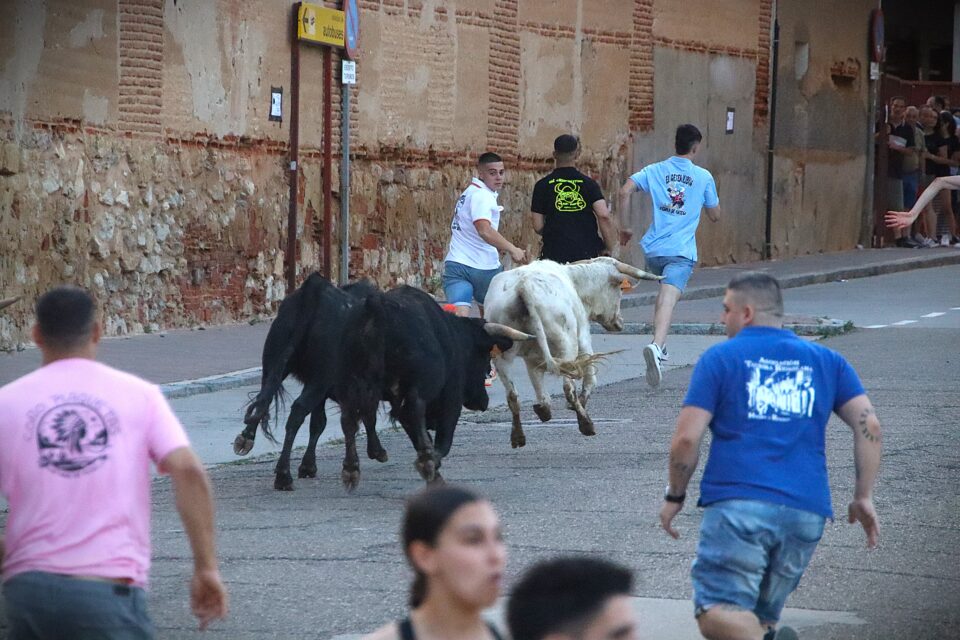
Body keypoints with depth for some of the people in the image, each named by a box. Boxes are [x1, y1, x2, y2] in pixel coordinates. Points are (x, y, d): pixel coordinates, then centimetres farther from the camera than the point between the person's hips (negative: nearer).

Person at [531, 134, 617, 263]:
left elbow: (538, 226, 2)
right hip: (587, 254, 1)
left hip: (555, 254, -1)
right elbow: (604, 216, -9)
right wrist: (609, 249, 2)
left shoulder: (543, 185, 2)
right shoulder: (589, 184, 3)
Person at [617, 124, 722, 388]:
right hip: (681, 252, -3)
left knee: (665, 293, 29)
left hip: (653, 249, 3)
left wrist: (624, 227, 3)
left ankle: (659, 345, 29)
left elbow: (625, 191, -5)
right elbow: (715, 215, 13)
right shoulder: (703, 177, 4)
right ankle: (656, 345, -41)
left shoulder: (654, 171, 9)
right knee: (668, 299, -19)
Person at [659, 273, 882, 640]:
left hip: (738, 503, -5)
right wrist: (864, 497, 12)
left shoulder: (719, 358, 7)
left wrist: (675, 496, 13)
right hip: (806, 512, 5)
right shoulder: (825, 361, 18)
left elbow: (687, 438, -1)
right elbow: (868, 424, 8)